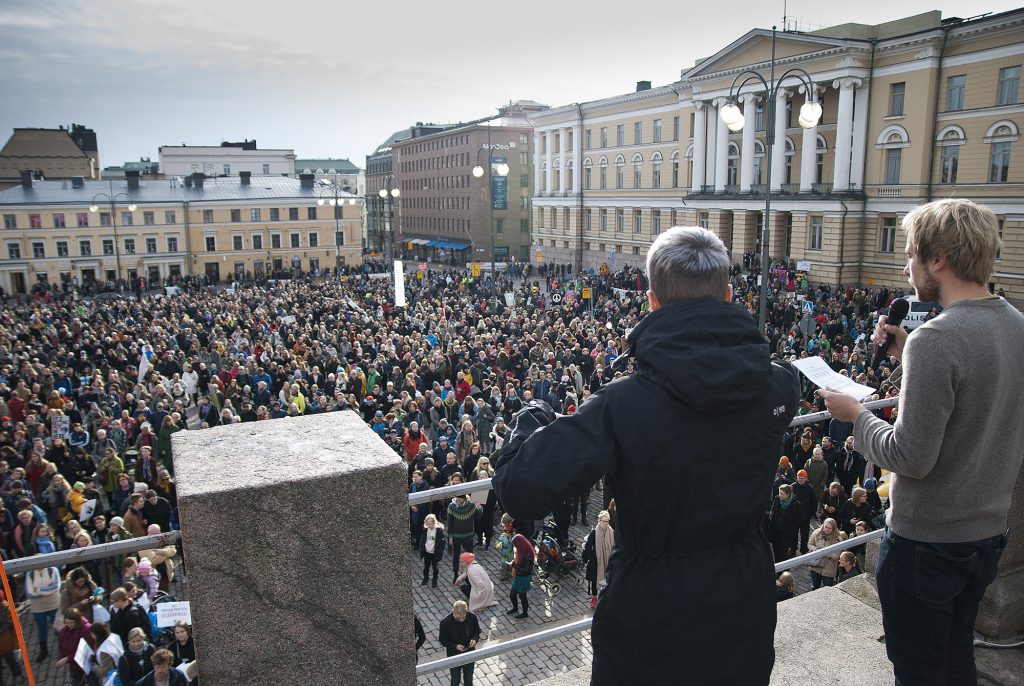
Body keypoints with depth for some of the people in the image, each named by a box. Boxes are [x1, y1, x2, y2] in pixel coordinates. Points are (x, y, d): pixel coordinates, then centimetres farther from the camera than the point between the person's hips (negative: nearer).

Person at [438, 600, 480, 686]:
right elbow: (442, 640, -12)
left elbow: (477, 632, -1)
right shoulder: (445, 623, -26)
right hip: (454, 656, -2)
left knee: (469, 678, 21)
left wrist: (474, 639, -22)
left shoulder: (472, 617, -19)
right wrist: (455, 646, -26)